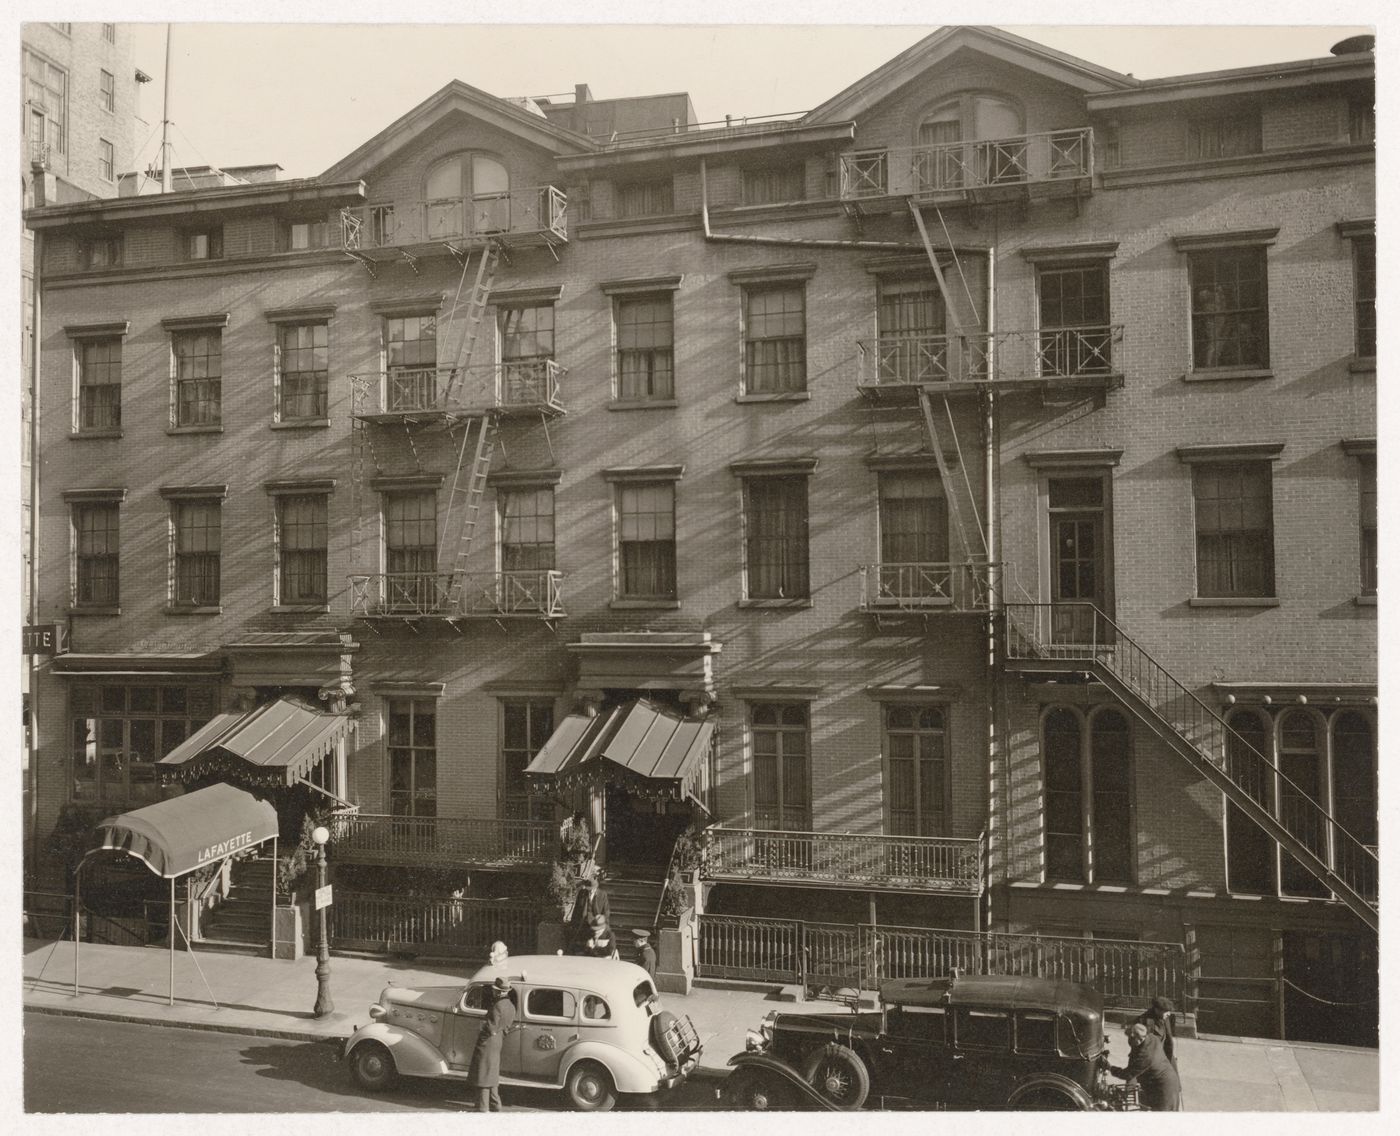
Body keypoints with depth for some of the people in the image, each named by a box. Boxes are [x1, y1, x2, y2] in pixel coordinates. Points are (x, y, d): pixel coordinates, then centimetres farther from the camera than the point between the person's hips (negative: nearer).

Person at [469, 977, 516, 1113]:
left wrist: (483, 1025, -7)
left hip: (487, 1043, -9)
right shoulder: (511, 1006, 7)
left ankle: (483, 1109, 2)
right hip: (499, 1043, 9)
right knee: (492, 1075, 19)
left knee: (483, 1075, -1)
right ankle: (495, 1106, 26)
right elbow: (510, 1025, 14)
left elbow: (491, 1028, -23)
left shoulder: (498, 1006, -21)